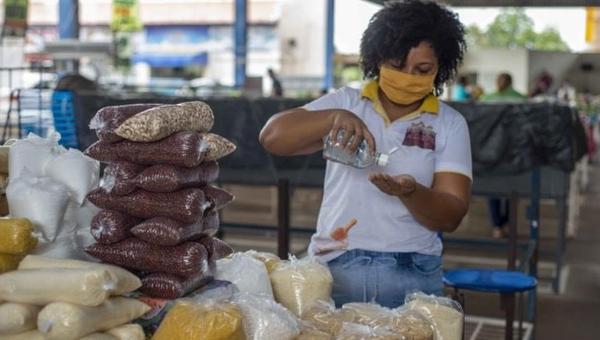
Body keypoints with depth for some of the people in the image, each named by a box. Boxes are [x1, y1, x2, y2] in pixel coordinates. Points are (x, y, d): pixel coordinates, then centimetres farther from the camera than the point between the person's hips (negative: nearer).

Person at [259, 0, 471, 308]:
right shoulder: (345, 102, 6)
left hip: (411, 277, 0)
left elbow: (451, 216, -1)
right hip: (333, 268, 0)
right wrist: (333, 117, -20)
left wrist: (410, 192, -22)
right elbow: (272, 137, -4)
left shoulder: (450, 124, 4)